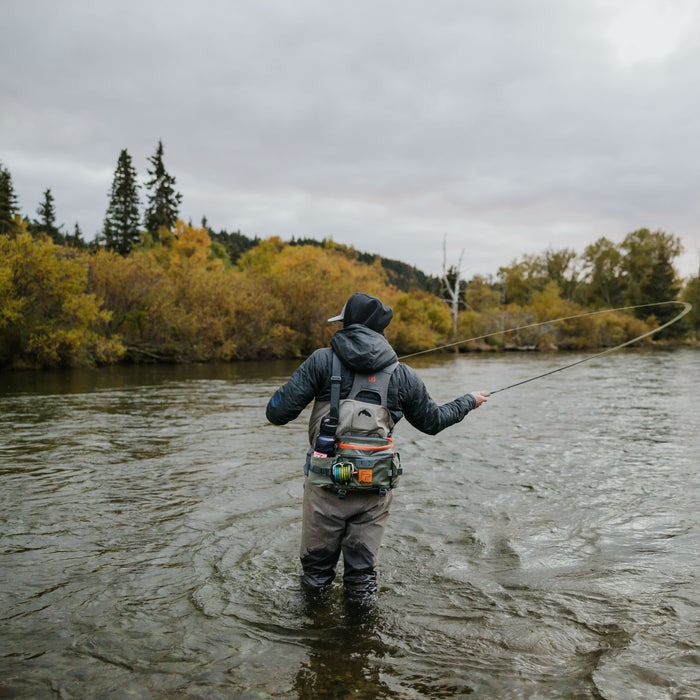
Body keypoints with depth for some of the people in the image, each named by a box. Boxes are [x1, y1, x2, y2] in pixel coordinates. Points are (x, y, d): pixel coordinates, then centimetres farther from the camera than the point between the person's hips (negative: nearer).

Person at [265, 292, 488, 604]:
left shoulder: (323, 360, -1)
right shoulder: (402, 374, 5)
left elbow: (279, 412, -5)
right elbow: (432, 421, 19)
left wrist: (277, 404, 20)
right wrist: (468, 402, 35)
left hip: (326, 481, -2)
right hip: (375, 486, 2)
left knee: (316, 568, 15)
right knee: (363, 571, 15)